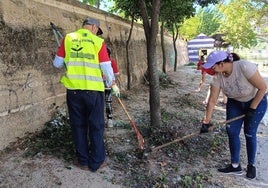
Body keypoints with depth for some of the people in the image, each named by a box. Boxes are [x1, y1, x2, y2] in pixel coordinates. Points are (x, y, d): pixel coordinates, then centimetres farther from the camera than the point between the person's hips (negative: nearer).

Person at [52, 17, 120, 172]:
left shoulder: (68, 38, 4)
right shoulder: (98, 42, -2)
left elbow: (57, 63, 7)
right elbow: (106, 67, -2)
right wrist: (113, 84, 13)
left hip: (73, 89, 3)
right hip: (93, 90, -2)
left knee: (78, 126, 13)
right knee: (96, 126, 9)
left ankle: (83, 161, 22)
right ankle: (97, 162, 18)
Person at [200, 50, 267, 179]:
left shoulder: (244, 67, -35)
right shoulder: (218, 77, -19)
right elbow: (212, 101, -14)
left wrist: (252, 108, -19)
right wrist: (206, 122, -12)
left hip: (256, 101, -4)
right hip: (235, 102, 5)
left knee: (249, 134, 1)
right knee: (232, 131, -2)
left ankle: (251, 165, 22)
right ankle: (235, 166, 12)